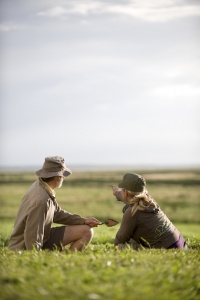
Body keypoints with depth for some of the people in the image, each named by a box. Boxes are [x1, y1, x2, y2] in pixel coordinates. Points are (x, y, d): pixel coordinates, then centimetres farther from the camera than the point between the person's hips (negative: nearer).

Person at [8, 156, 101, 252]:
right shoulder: (41, 200, -28)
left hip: (43, 238, 10)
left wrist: (83, 221, 9)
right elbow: (32, 237, -28)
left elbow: (57, 214, 15)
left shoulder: (39, 185, 3)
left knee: (86, 231, 7)